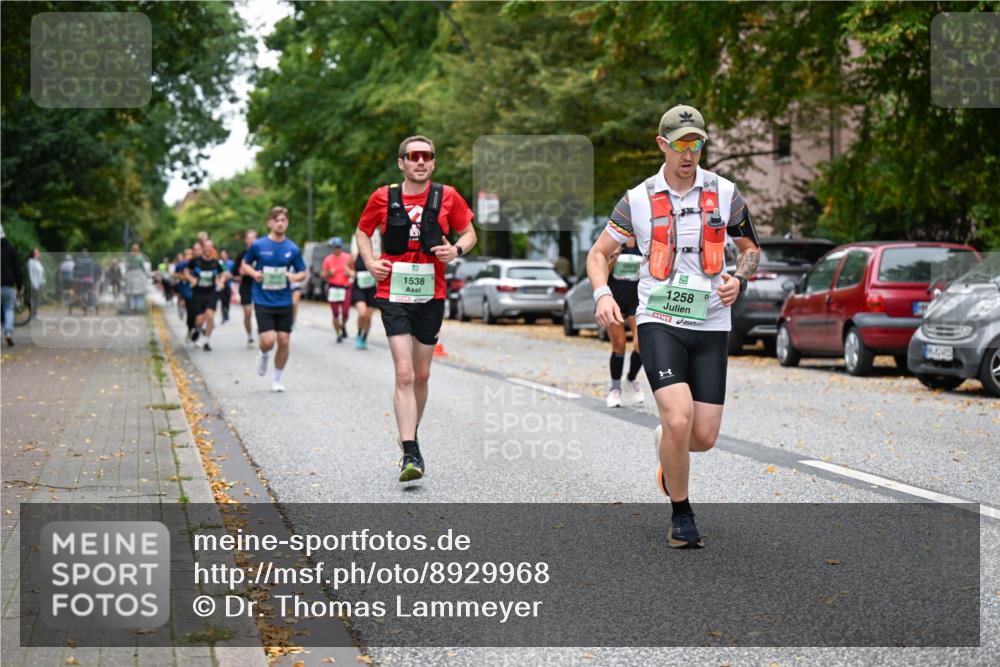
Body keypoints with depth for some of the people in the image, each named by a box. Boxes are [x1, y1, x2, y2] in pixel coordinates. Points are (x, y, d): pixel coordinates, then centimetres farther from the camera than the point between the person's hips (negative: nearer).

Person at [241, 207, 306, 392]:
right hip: (263, 301, -2)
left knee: (284, 341, 1)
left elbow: (302, 273, 10)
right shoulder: (258, 245, -3)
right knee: (268, 340, -14)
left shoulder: (292, 249, 1)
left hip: (284, 302, 2)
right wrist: (254, 273, -10)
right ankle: (264, 355, 24)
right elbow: (245, 265, 11)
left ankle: (277, 380, 18)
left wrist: (294, 276, -12)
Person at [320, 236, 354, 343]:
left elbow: (353, 272, 13)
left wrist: (350, 273, -9)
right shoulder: (328, 259, 3)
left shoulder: (348, 258, 3)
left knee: (345, 313, -3)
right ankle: (338, 334, 12)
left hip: (345, 288, 0)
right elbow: (322, 275, 7)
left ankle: (343, 325, 29)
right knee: (335, 314, 0)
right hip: (333, 289, 0)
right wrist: (329, 273, -12)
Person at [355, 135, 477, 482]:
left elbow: (469, 233, 11)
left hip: (431, 296, 2)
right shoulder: (383, 197, 0)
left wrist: (457, 249, -11)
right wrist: (370, 262, -3)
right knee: (404, 374, -14)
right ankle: (411, 455, -16)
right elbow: (363, 231, 15)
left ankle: (410, 437, 35)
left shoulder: (447, 196, 1)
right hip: (394, 295, -2)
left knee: (421, 375, 13)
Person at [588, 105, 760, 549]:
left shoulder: (725, 193, 5)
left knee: (704, 437, -2)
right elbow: (599, 253, 11)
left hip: (710, 326, 2)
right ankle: (681, 516, 0)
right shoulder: (638, 199, 2)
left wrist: (739, 279, -5)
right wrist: (602, 295, -8)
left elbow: (751, 248, 16)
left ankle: (667, 444, 37)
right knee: (679, 418, -21)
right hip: (659, 323, -2)